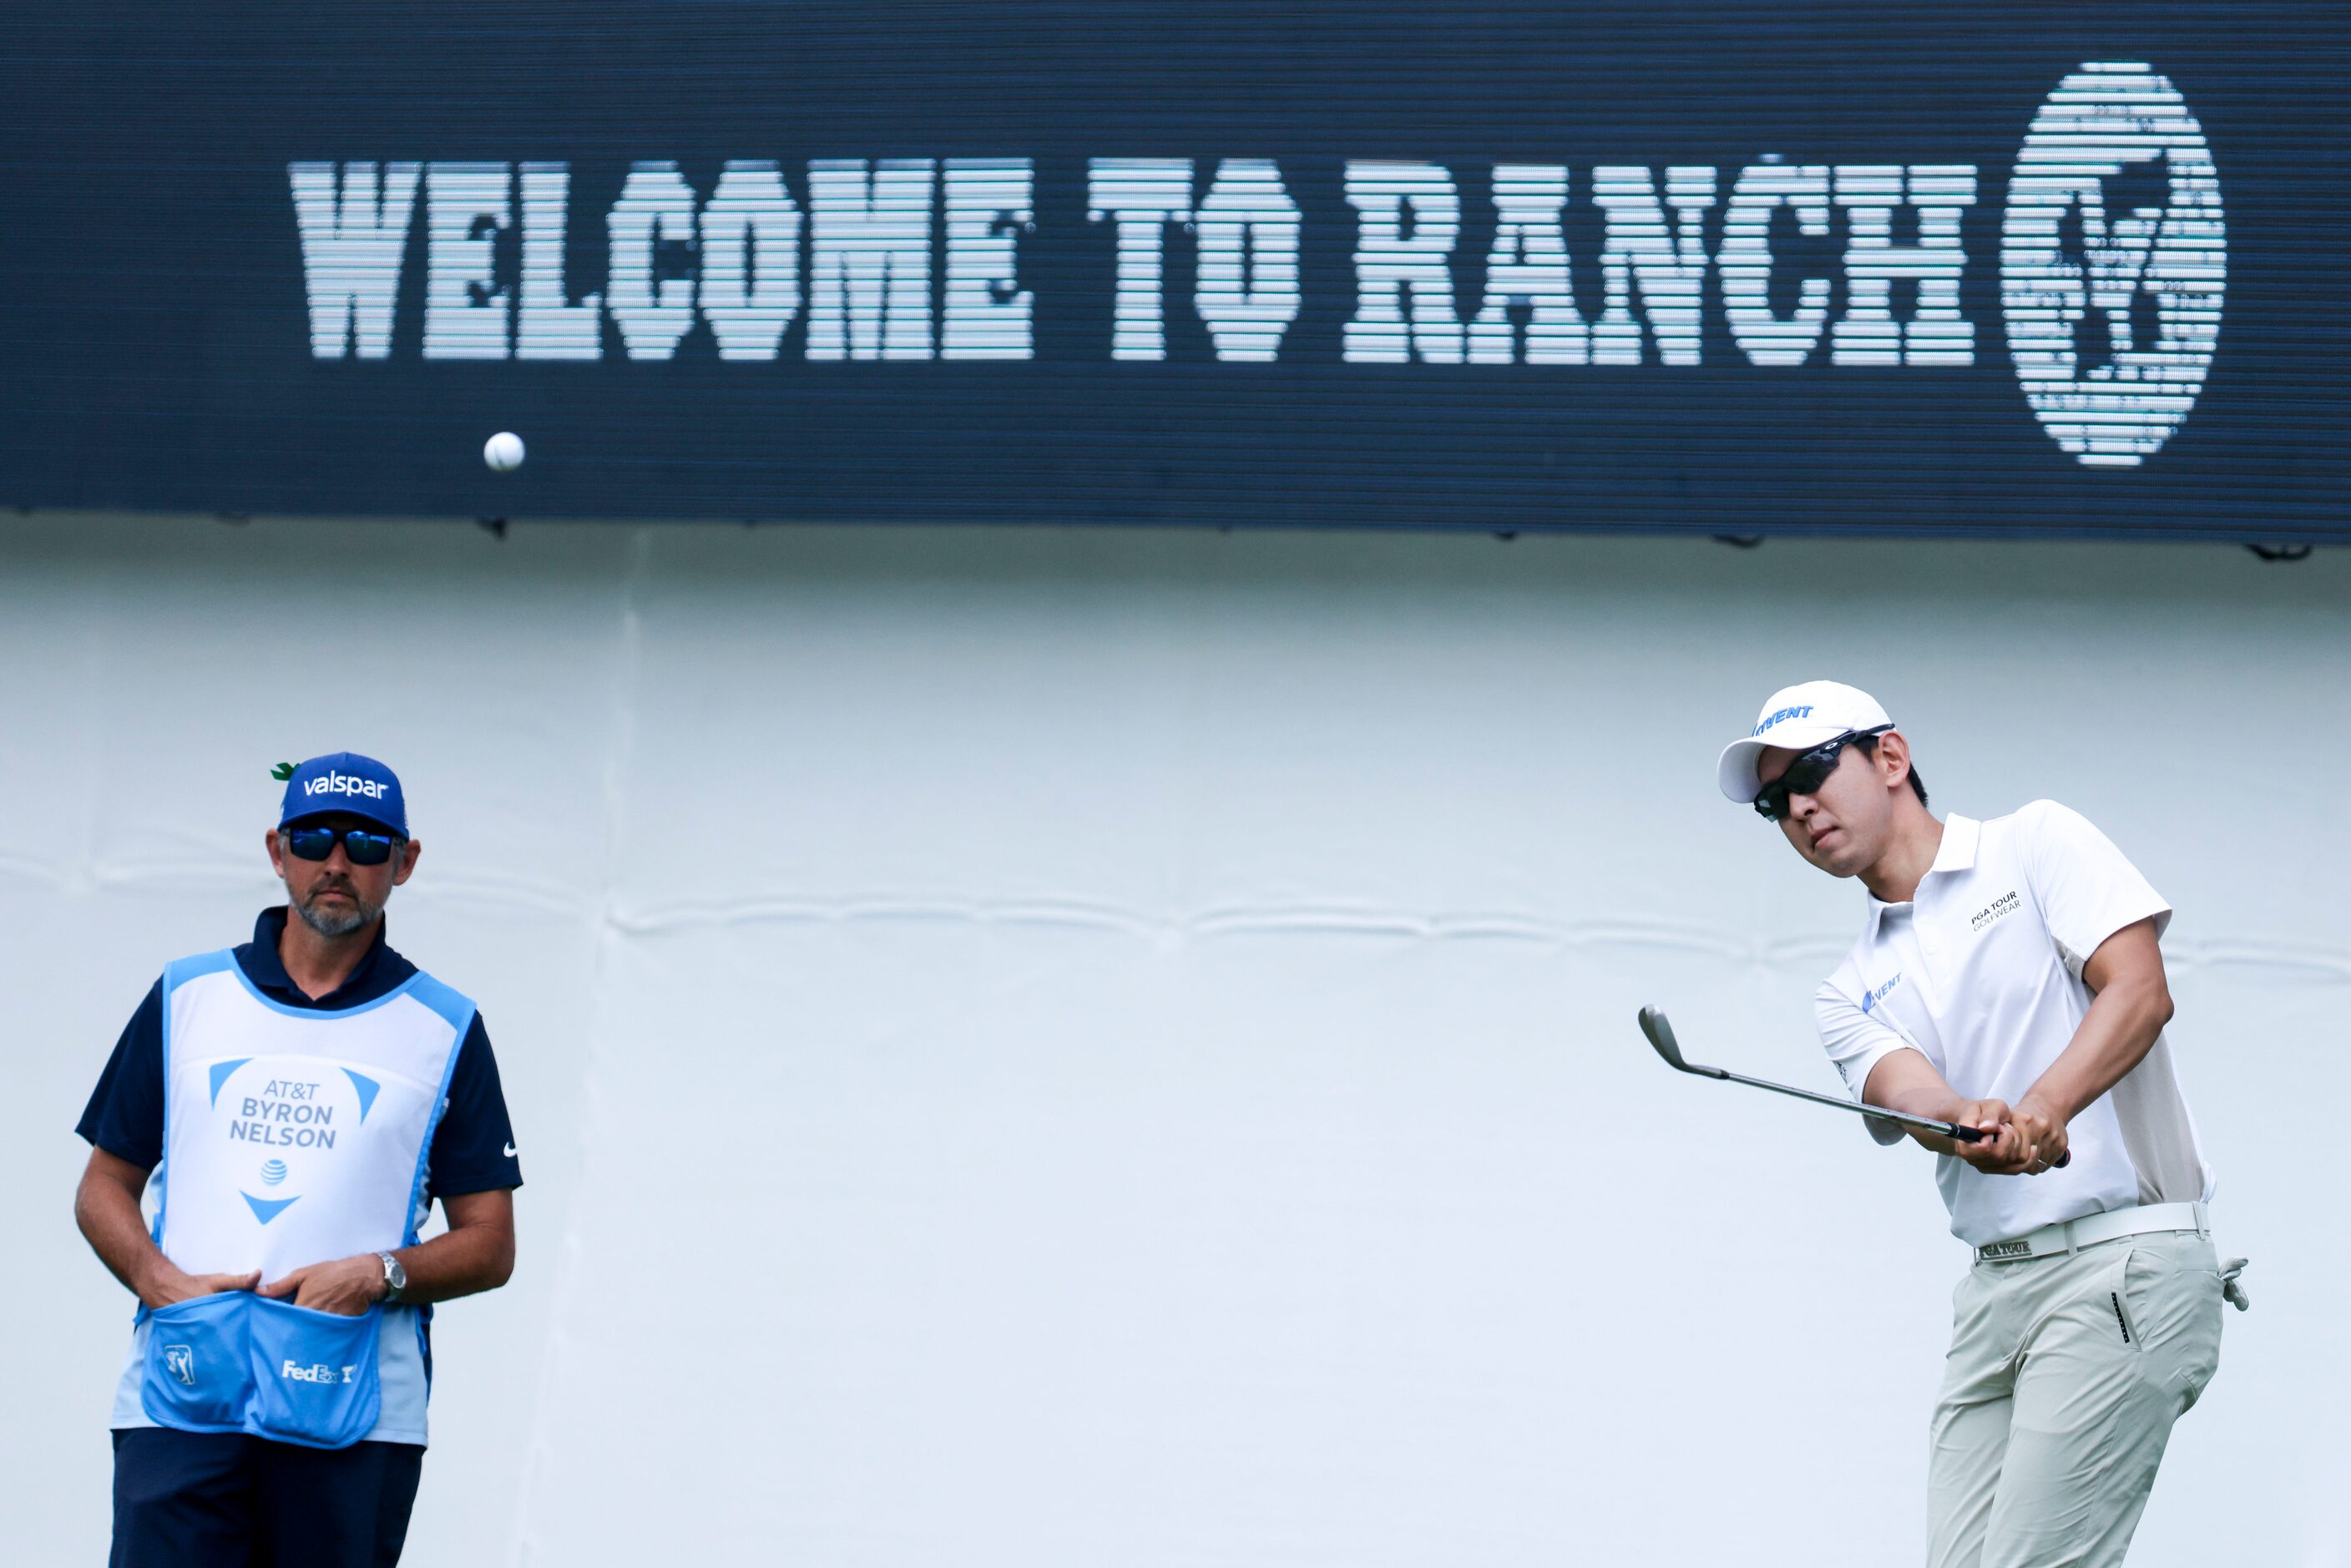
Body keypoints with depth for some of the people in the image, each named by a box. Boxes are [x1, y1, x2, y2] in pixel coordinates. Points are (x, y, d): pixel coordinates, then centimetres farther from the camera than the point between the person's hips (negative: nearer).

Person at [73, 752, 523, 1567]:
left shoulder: (446, 1031, 10)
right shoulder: (186, 998, 14)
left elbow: (489, 1247, 9)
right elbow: (104, 1188, 16)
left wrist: (378, 1275, -10)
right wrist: (161, 1281, -4)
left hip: (355, 1419, -1)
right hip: (180, 1399, 1)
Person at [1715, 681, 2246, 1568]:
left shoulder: (2035, 846, 6)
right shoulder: (1852, 992, 18)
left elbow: (2138, 989, -8)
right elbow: (1906, 1091, -2)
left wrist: (2044, 1107, -26)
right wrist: (1975, 1126, -28)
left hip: (2123, 1256, -6)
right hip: (1995, 1286, 6)